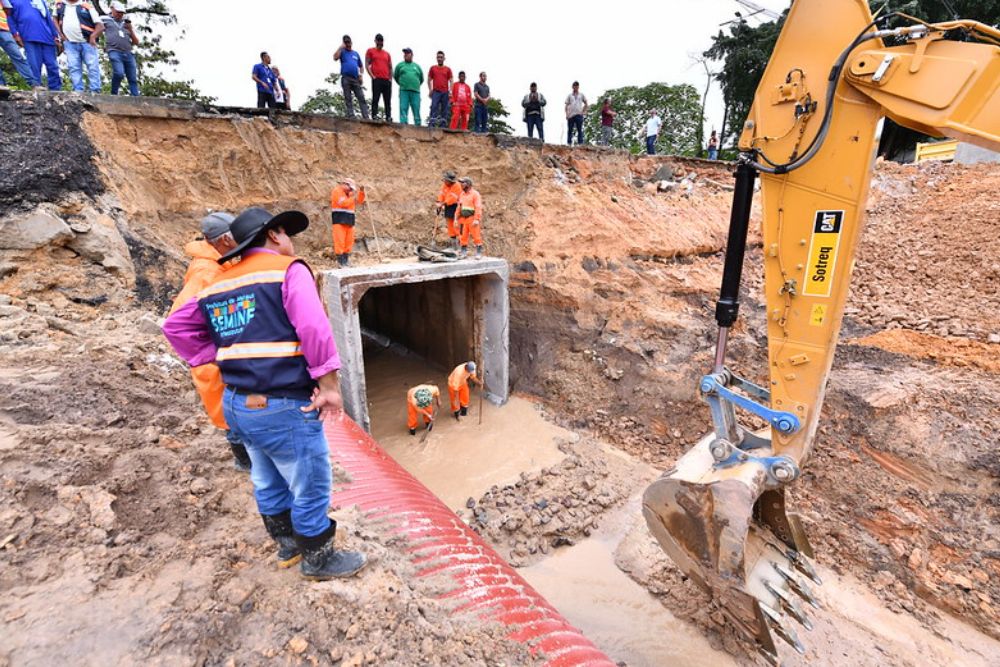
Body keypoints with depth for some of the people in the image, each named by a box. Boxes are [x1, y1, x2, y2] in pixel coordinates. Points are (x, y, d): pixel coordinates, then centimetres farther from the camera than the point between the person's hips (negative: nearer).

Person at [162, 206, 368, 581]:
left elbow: (176, 327, 19)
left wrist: (217, 358, 12)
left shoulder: (219, 284, 13)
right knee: (311, 487, 10)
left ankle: (287, 544, 45)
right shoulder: (288, 270, -10)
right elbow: (314, 328, -23)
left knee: (268, 483, 25)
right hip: (284, 408, -8)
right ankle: (318, 559, 28)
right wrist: (330, 385, -19)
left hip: (236, 404, 9)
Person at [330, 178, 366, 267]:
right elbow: (343, 203, -15)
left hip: (349, 220, 7)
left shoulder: (349, 193, 20)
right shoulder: (337, 191, -3)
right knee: (339, 240, -10)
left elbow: (360, 201, 21)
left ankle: (346, 258, 13)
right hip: (339, 219, -7)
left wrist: (361, 191, 7)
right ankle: (340, 259, -9)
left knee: (349, 240, 5)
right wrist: (353, 196, -8)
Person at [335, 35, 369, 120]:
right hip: (346, 79, -2)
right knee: (348, 99, -4)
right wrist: (341, 47, -5)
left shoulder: (356, 53, 22)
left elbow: (360, 66, 24)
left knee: (361, 98, -8)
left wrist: (361, 75, 6)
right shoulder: (342, 52, 11)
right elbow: (335, 57, -8)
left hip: (356, 79, 3)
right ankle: (351, 116, -7)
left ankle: (366, 117, -15)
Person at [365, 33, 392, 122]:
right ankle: (374, 116, -11)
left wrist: (390, 78, 7)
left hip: (387, 80, 4)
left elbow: (390, 67, 21)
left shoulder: (387, 53, 21)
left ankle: (388, 118, -2)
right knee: (375, 99, -9)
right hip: (376, 79, -4)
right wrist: (372, 76, -8)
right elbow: (367, 65, 4)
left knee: (388, 101, -1)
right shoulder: (370, 51, 11)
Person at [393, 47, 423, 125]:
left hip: (415, 91, 1)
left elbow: (421, 79, 25)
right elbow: (395, 76, 20)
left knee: (416, 110, -3)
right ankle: (403, 124, -13)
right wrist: (402, 84, 18)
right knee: (403, 108, -10)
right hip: (404, 91, -1)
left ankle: (418, 126, -2)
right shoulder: (400, 65, 14)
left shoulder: (417, 66, 18)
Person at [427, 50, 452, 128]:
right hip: (435, 92, -1)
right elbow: (429, 80, 12)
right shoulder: (432, 68, 12)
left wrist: (450, 91, -4)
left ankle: (442, 126, 2)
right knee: (434, 107, -14)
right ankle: (431, 125, -19)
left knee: (444, 109, 0)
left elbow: (451, 81, 9)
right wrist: (430, 90, 0)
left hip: (445, 92, 1)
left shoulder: (448, 69, 12)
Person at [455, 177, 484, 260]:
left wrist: (476, 219, -20)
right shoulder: (461, 195, 16)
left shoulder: (475, 194, -4)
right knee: (463, 237, 4)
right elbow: (458, 208, 18)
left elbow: (478, 207, -12)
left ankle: (479, 253, 3)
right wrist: (456, 219, 11)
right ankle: (464, 252, 11)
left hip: (472, 219, -6)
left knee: (476, 236, -4)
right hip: (463, 219, 6)